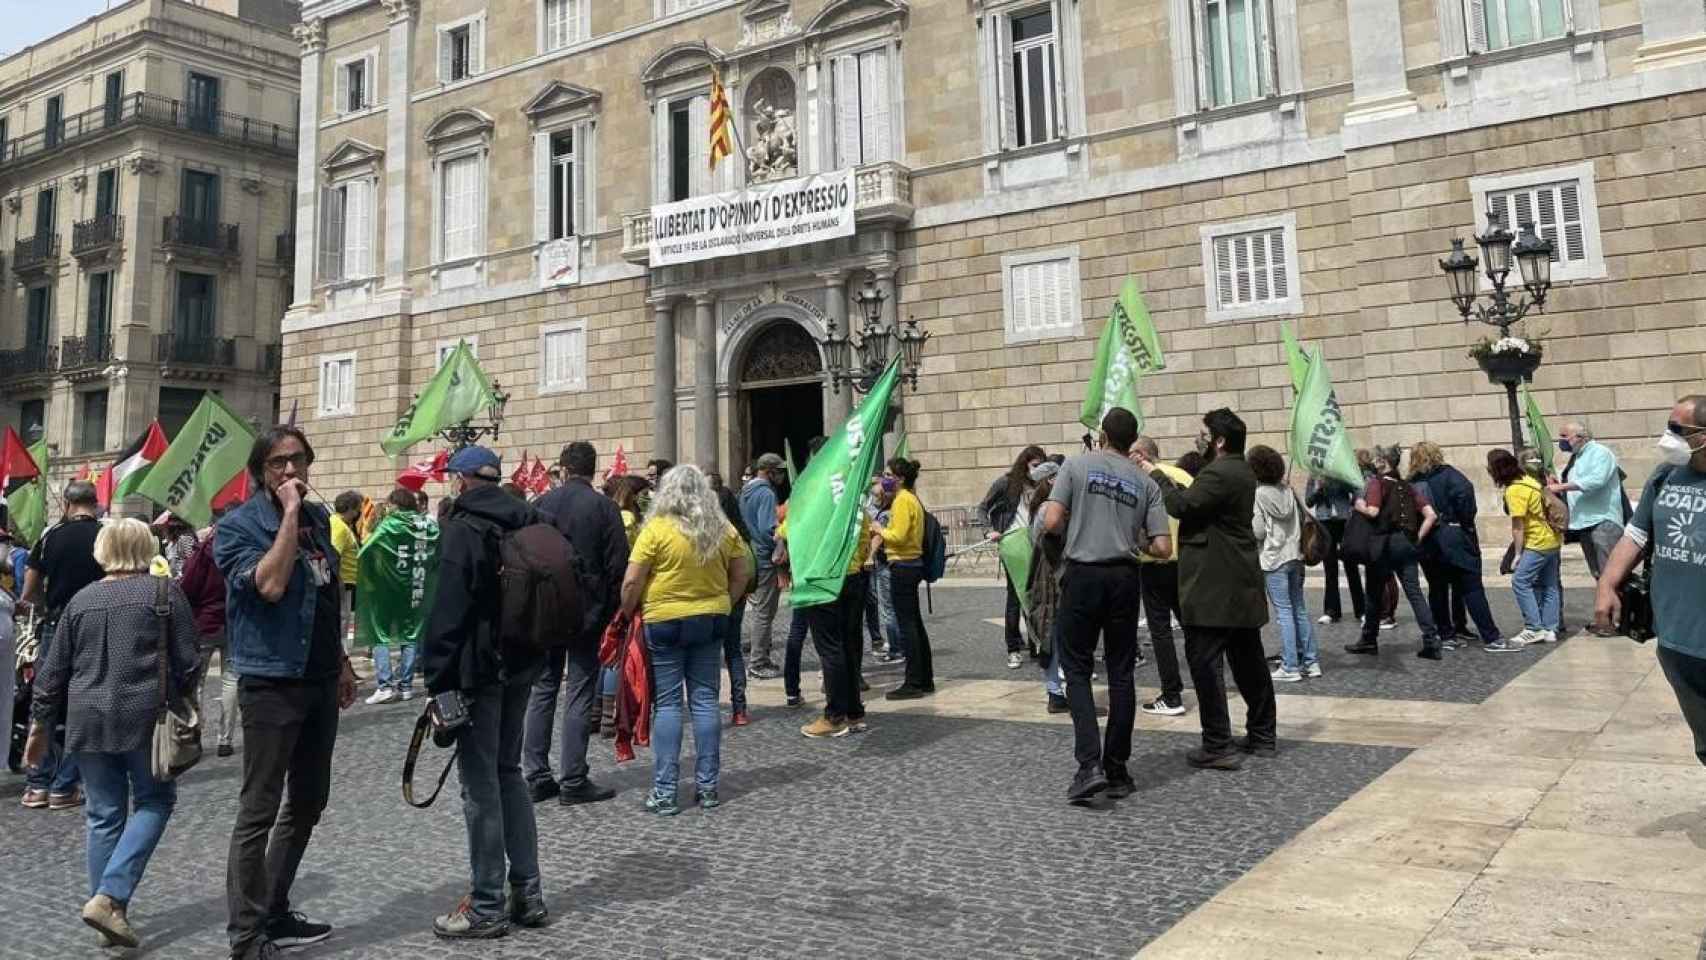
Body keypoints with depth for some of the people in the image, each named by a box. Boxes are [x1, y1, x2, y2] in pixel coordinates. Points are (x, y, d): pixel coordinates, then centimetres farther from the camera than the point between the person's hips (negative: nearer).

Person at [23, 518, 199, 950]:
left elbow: (53, 671, 12)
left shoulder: (81, 599, 9)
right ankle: (109, 897, -5)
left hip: (88, 720, 4)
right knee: (154, 801, 9)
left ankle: (108, 907, 16)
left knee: (104, 814, 11)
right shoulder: (164, 591, -3)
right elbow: (186, 662, -4)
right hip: (144, 716, -4)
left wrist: (41, 724, 21)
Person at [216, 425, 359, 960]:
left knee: (307, 804, 15)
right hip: (271, 682, -7)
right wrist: (289, 513, -23)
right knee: (260, 810, -3)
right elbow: (270, 584, -27)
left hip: (320, 681, 8)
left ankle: (275, 914, 28)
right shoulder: (238, 525, -9)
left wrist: (342, 662, 18)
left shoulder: (318, 518, 11)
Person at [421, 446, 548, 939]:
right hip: (520, 663, 8)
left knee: (480, 785, -1)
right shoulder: (527, 523, 11)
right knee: (508, 773, 16)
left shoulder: (463, 529, -13)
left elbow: (448, 611, -18)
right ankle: (526, 894, 20)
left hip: (477, 669, -8)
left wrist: (437, 678, -14)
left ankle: (487, 907, 6)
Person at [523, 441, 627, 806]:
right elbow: (618, 564, -9)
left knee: (542, 690, 12)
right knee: (580, 693, 1)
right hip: (587, 612, -3)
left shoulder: (542, 503, 2)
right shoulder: (604, 507, -7)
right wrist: (609, 611, 2)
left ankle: (537, 776, 15)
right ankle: (572, 782, 2)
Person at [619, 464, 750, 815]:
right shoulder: (724, 530, 2)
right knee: (705, 700, 9)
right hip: (711, 621, 4)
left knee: (667, 704, 2)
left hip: (665, 622, -4)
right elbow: (740, 576, 8)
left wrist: (627, 613, 5)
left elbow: (631, 583, -11)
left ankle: (664, 792, 4)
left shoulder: (656, 529, -11)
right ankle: (707, 787, 13)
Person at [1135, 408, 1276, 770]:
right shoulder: (1241, 472, 15)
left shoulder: (1219, 474, -18)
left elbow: (1182, 506, -23)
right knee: (1248, 661, 16)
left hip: (1215, 588, -10)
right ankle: (1262, 736, 25)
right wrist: (1158, 473, 10)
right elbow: (1196, 500, 13)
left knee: (1204, 662, -5)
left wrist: (1154, 474, -10)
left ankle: (1218, 746, -3)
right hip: (1241, 585, 10)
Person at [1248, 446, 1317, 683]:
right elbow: (1303, 519, 8)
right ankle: (1311, 661, 17)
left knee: (1284, 613, -3)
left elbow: (1257, 532, -11)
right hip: (1295, 555, 6)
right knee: (1300, 609, 12)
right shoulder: (1288, 490, 4)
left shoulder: (1258, 494, -12)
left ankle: (1290, 667, -1)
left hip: (1274, 560, -6)